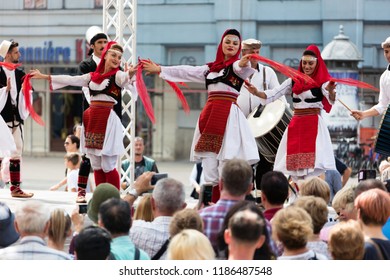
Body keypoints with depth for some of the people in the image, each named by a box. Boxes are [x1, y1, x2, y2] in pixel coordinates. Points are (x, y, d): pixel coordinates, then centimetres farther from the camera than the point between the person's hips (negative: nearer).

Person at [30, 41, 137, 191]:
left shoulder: (118, 75, 0)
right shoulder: (92, 76, 15)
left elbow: (125, 79, -22)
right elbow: (70, 80, 23)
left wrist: (130, 74, -47)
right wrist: (44, 76, 28)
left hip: (107, 120, -6)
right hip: (91, 120, 6)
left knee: (108, 166, -8)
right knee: (96, 166, 7)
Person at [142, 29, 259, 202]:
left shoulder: (237, 66, 4)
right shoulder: (211, 68, 22)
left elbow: (241, 68, -20)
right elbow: (186, 72, 33)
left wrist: (244, 63, -45)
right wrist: (159, 69, 40)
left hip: (228, 117, -6)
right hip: (209, 116, 6)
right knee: (209, 173, -1)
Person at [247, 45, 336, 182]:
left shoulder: (322, 82, -2)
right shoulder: (294, 81, 10)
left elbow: (331, 99, -20)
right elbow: (273, 94, 5)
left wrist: (331, 92, -44)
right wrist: (256, 92, -14)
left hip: (314, 125, -4)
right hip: (295, 126, 4)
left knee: (314, 167, -14)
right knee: (294, 164, 1)